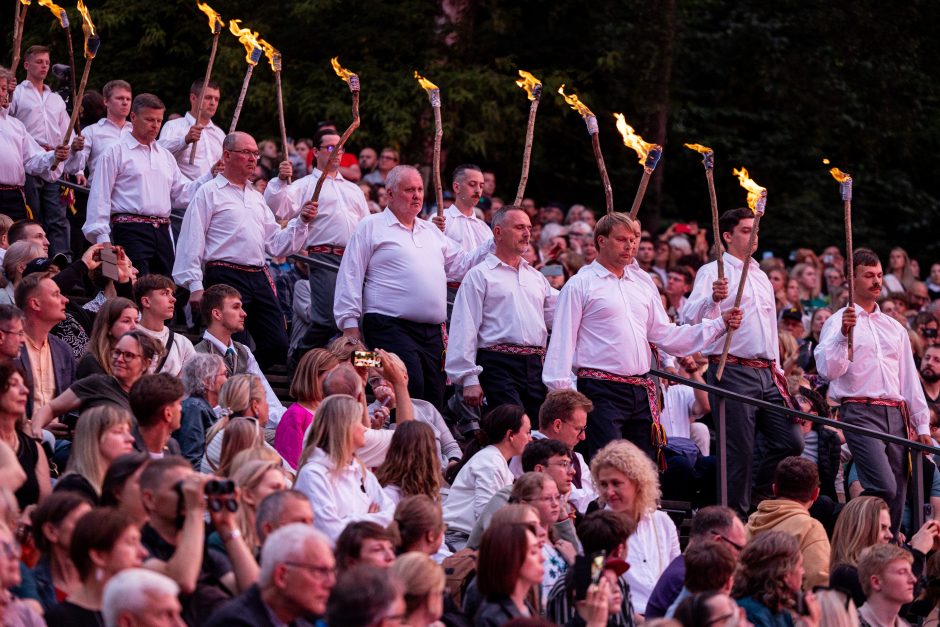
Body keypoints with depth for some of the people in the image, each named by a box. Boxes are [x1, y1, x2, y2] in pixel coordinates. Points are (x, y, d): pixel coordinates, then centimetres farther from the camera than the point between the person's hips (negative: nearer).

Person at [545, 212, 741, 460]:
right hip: (602, 391, -7)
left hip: (641, 391, 7)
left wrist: (720, 324, 10)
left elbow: (664, 334, 17)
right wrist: (560, 393, -12)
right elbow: (563, 342, -5)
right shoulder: (579, 285, -2)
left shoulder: (642, 282, 17)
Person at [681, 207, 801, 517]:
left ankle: (757, 500, 17)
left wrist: (777, 370, 23)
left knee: (790, 441, -1)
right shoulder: (713, 272, -2)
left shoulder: (762, 278, 23)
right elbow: (690, 317, -16)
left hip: (766, 374, 7)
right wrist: (713, 299, -36)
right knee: (740, 453, -7)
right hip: (732, 372, -7)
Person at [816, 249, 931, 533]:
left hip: (896, 414, 6)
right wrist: (843, 335, -24)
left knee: (897, 496, 0)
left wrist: (922, 424, 17)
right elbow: (829, 370, -11)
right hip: (860, 412, -6)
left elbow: (909, 378, 23)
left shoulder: (894, 328, 22)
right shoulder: (838, 322, 3)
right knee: (883, 488, -23)